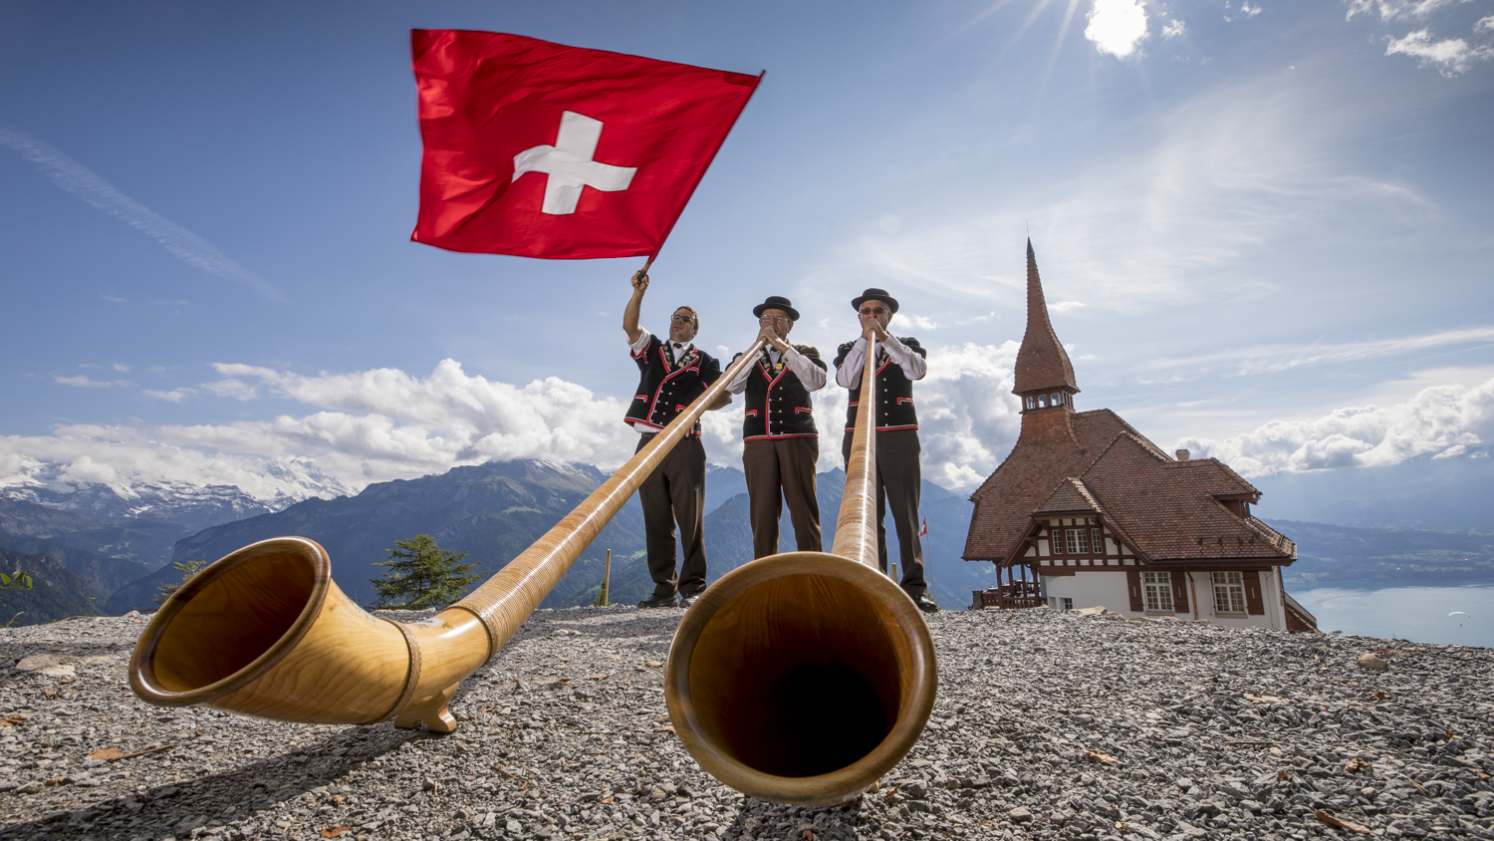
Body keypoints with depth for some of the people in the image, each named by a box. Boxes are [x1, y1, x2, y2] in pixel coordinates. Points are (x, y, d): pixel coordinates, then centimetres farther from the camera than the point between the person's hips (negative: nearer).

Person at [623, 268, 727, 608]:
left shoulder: (704, 361, 14)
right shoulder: (651, 350, 19)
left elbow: (724, 395, 10)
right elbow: (629, 326, 3)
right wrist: (639, 293, -8)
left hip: (685, 444, -2)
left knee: (690, 518, -6)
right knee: (656, 520, 2)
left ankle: (693, 586, -2)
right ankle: (664, 587, 6)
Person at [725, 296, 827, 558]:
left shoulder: (806, 352, 15)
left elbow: (816, 381, -6)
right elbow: (732, 386, -1)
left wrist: (782, 346, -8)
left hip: (798, 439, -1)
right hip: (758, 441, 1)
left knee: (804, 510, -5)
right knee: (762, 512, -3)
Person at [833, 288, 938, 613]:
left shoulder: (907, 344, 14)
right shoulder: (848, 349, 16)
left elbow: (918, 370, -8)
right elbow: (846, 380, -5)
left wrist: (885, 337, -13)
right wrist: (864, 339, -7)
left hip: (900, 437, -1)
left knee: (906, 512, -6)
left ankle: (915, 586, -7)